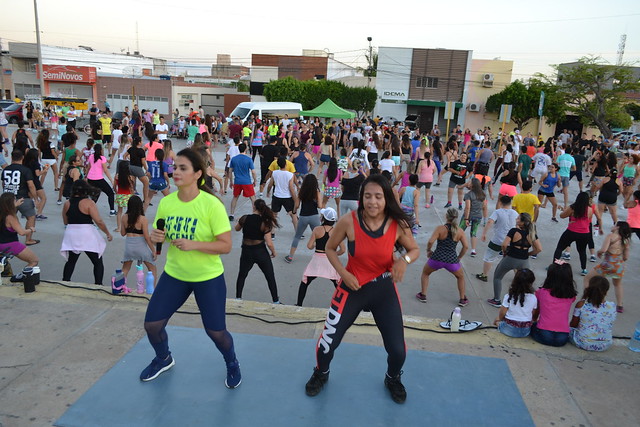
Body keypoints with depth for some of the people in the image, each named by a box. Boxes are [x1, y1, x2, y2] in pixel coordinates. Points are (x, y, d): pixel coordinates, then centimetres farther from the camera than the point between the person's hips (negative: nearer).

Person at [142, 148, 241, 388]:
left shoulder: (211, 204, -21)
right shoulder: (166, 202, -6)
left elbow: (226, 245, -20)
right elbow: (160, 236, 7)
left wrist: (194, 244, -32)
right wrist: (156, 238, -16)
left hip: (208, 277, -4)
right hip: (174, 274, 5)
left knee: (215, 331, 3)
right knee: (152, 324, 6)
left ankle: (232, 365, 36)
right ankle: (163, 359, 40)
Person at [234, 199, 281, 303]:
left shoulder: (244, 218, -11)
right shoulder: (265, 223, -16)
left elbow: (237, 228, 10)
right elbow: (269, 243, -17)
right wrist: (273, 252, 1)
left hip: (246, 252, 2)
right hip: (260, 252, -2)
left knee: (241, 276, 24)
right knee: (270, 278, 14)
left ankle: (238, 298, 30)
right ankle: (276, 301, 20)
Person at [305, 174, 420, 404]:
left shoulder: (397, 225, -16)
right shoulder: (348, 221, -20)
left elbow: (415, 249, 1)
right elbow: (330, 248, -3)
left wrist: (405, 259, -22)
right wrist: (343, 274, -17)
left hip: (384, 289, 1)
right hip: (352, 288, -1)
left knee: (398, 350, 3)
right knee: (328, 341, 3)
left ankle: (393, 379, 41)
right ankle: (321, 374, 39)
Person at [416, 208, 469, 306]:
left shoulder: (440, 228, -6)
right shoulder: (460, 231, 1)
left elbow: (430, 242, -16)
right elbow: (466, 246, -2)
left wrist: (428, 251, 3)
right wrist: (459, 257, 12)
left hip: (437, 258, -1)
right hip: (452, 260, 2)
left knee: (425, 273, 28)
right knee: (461, 277, 31)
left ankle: (423, 295, 28)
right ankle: (462, 299, 32)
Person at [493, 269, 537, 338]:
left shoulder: (508, 297, -14)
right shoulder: (533, 298, -9)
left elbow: (502, 314, -6)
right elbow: (533, 315, 1)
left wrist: (499, 319, 15)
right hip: (525, 332, 1)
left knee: (497, 320, 25)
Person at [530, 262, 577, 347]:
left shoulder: (541, 293, 2)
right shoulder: (571, 296, 4)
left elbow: (535, 315, 15)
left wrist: (534, 320, 35)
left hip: (543, 336, -2)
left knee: (532, 324, 29)